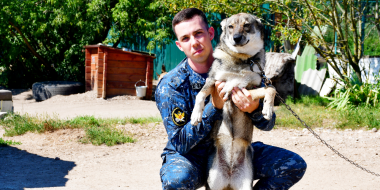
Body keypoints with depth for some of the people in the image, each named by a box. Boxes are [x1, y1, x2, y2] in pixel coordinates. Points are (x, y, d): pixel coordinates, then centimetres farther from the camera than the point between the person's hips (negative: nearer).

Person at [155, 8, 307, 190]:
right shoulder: (170, 85, -16)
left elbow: (267, 124, -5)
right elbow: (180, 143, -21)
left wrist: (254, 109, -30)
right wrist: (214, 106, -31)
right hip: (191, 157, -3)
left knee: (294, 165, -13)